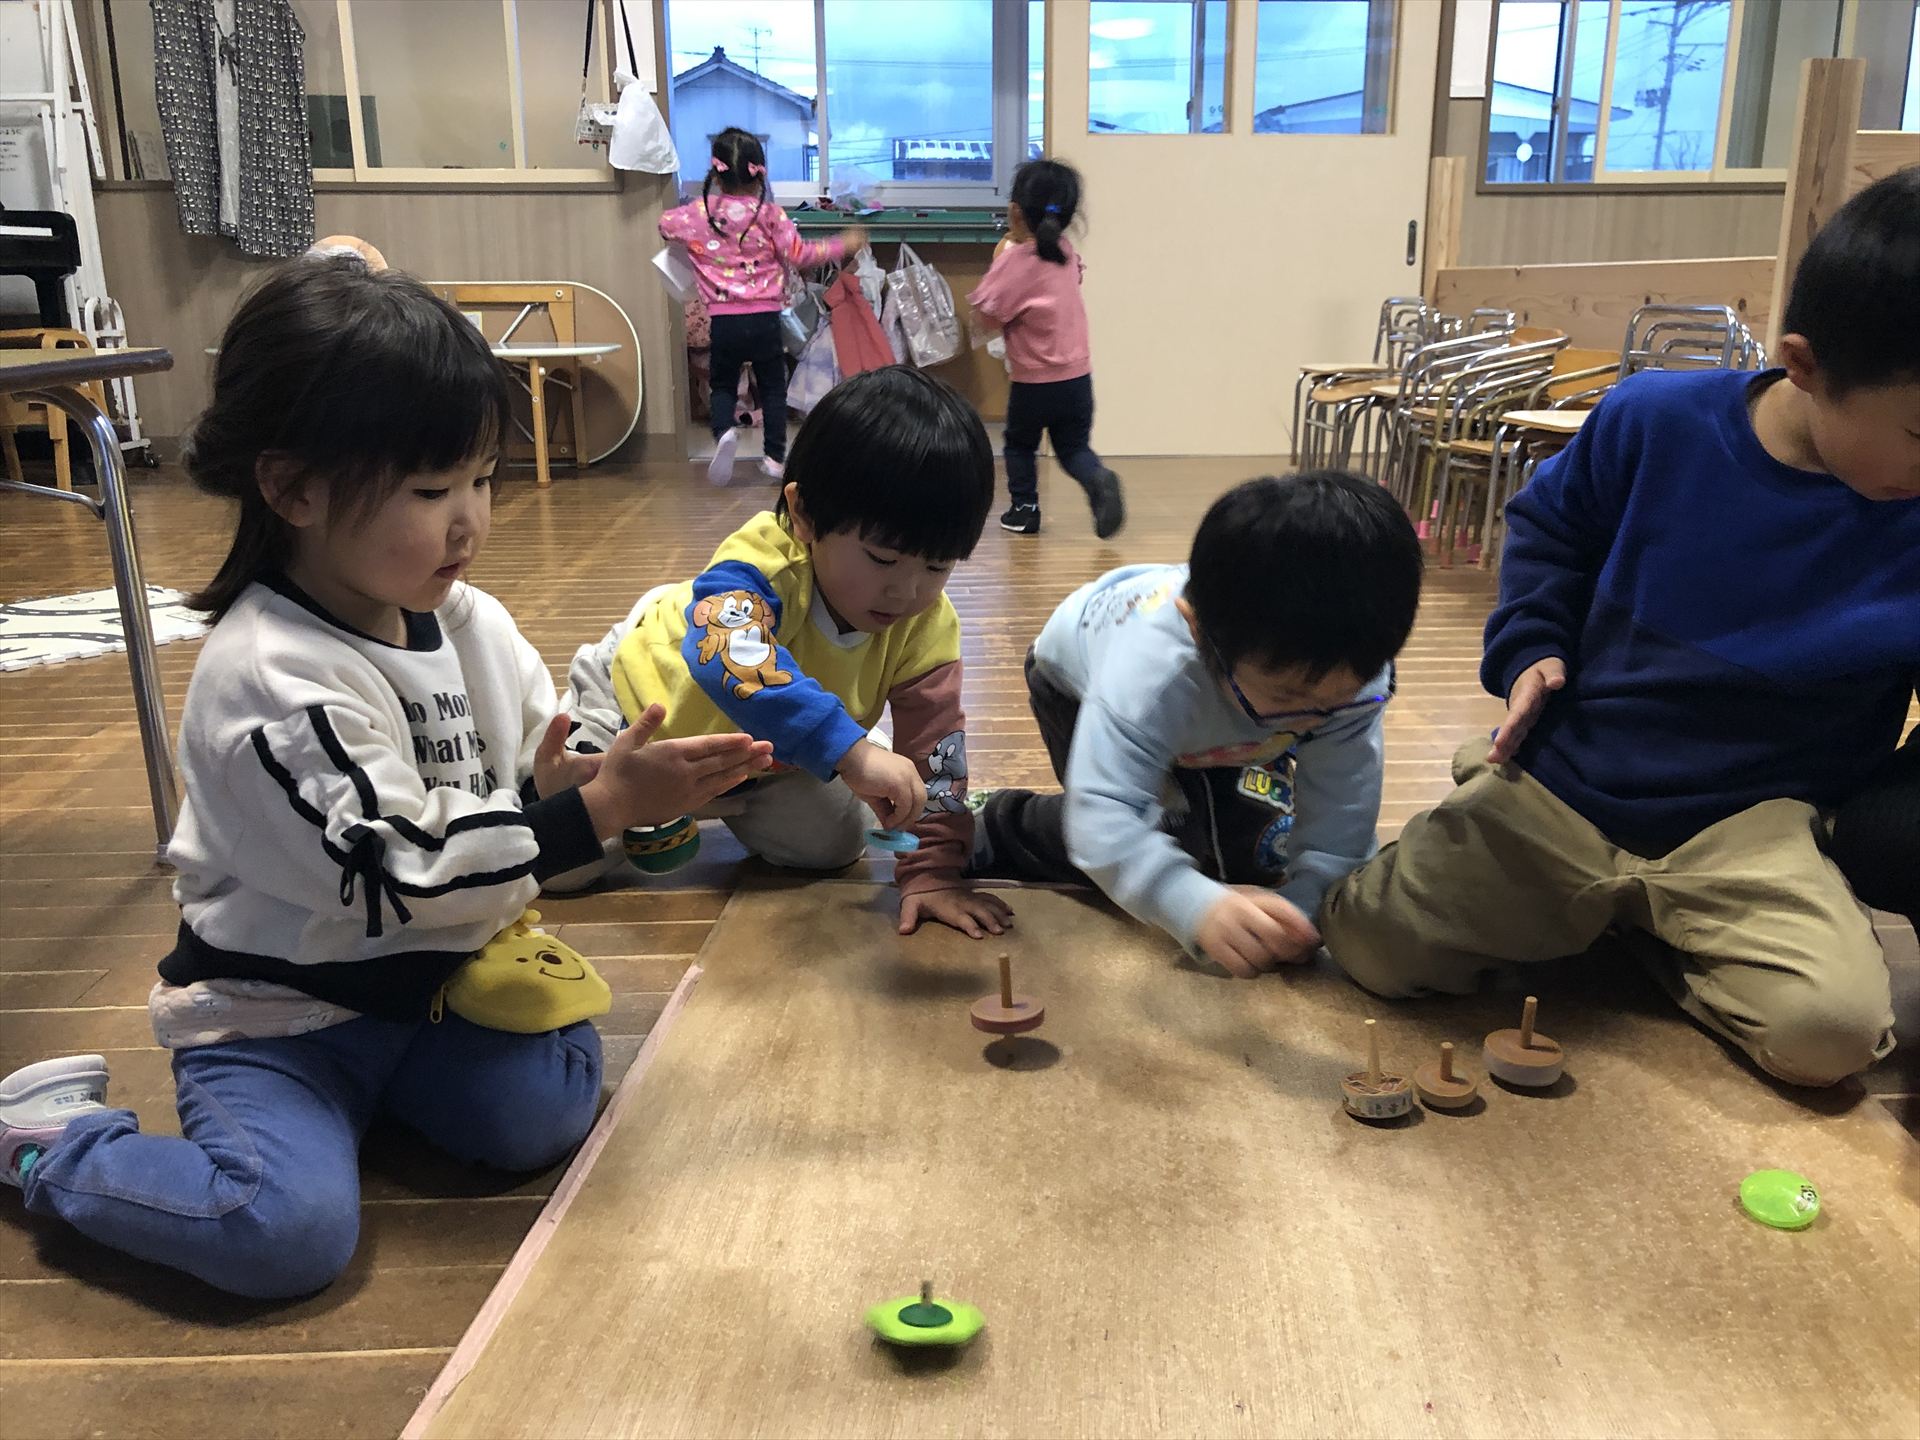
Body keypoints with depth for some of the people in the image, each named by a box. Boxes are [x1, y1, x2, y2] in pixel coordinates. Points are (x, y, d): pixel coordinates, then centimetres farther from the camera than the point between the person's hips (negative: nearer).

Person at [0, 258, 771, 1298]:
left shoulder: (469, 623, -1)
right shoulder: (268, 677, -25)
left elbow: (536, 775, 9)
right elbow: (392, 874, -29)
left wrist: (622, 773, -15)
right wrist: (603, 807, -34)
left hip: (432, 981, 7)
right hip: (274, 1014, -6)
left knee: (546, 1116, -10)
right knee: (285, 1232, -23)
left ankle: (371, 1078, 16)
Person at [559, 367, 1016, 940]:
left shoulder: (928, 625, -27)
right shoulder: (763, 564, -45)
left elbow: (934, 747, -22)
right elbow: (730, 658, -65)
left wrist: (933, 870, -30)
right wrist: (851, 751, -74)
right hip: (644, 694, -4)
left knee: (835, 844, 0)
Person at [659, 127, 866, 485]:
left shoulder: (698, 213, 0)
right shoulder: (770, 214, -6)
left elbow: (665, 224, 16)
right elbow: (799, 255, -6)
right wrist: (843, 245, 6)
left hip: (724, 319, 1)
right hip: (765, 318, -1)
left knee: (723, 384, 16)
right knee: (772, 387, 15)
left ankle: (723, 430, -13)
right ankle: (775, 457, 15)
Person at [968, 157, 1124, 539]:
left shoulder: (1014, 259, -15)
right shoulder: (1066, 251, 3)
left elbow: (985, 317, -14)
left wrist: (994, 269, 2)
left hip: (1034, 380, -5)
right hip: (1078, 374, 5)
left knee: (1020, 443, 18)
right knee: (1074, 448, 11)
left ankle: (1024, 509, 19)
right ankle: (1098, 480, -16)